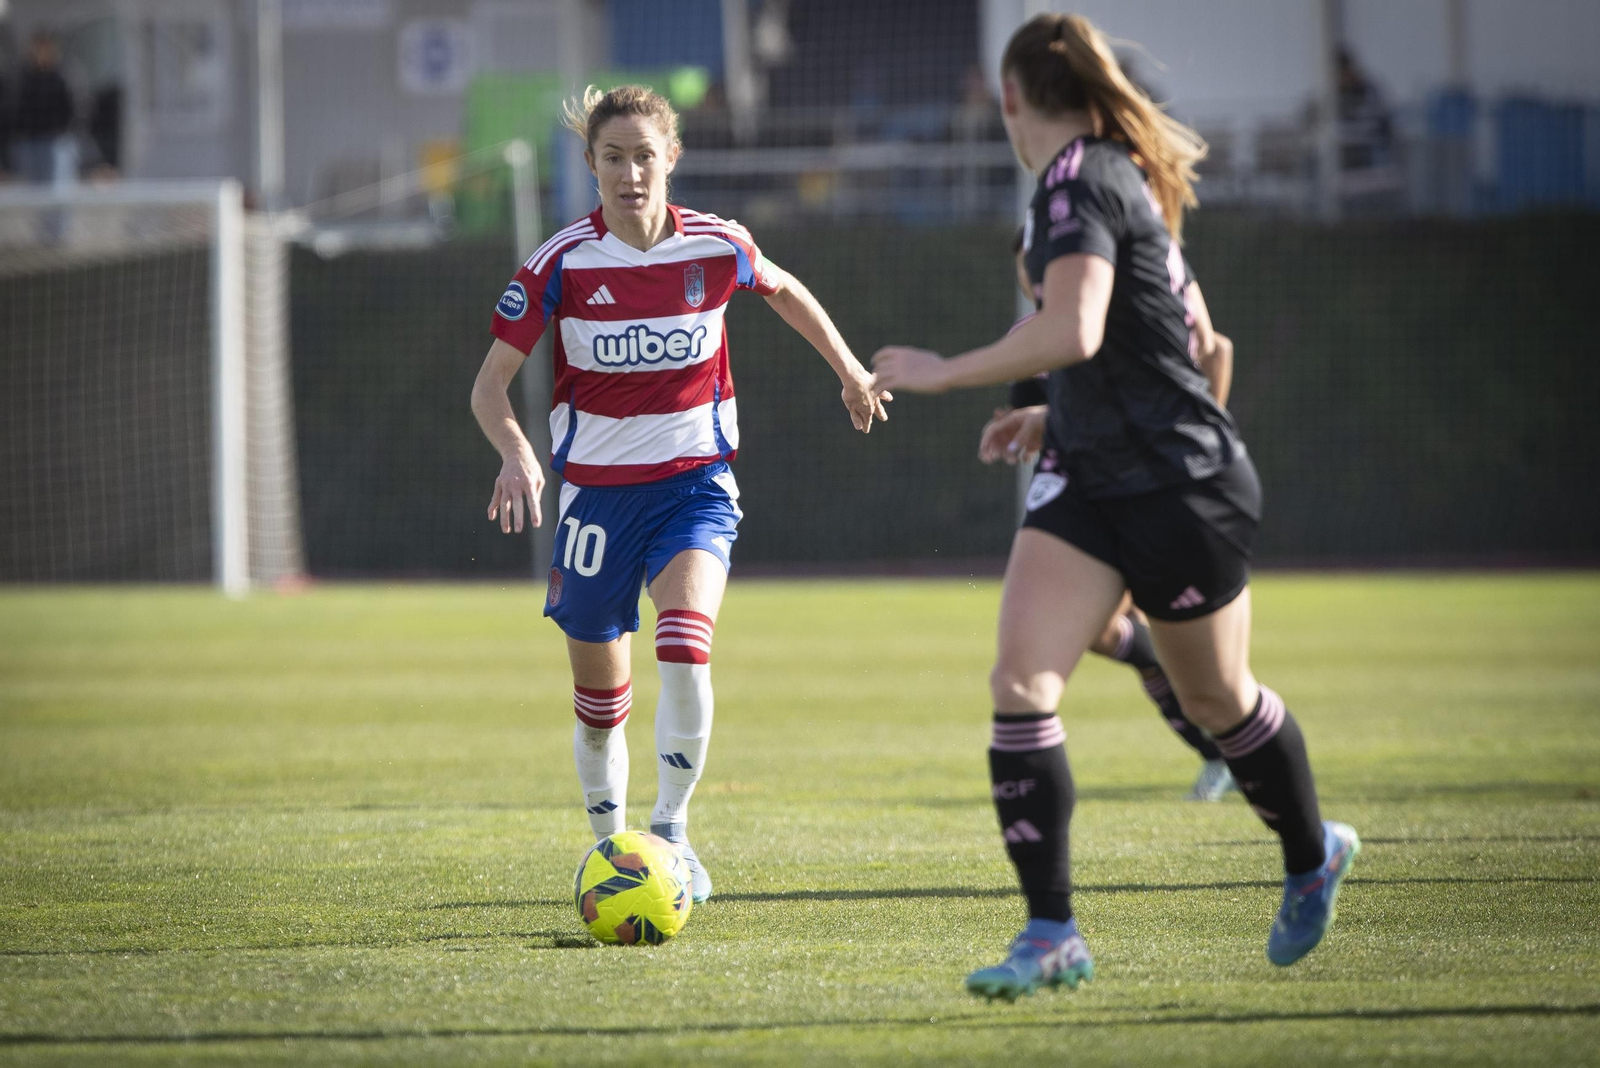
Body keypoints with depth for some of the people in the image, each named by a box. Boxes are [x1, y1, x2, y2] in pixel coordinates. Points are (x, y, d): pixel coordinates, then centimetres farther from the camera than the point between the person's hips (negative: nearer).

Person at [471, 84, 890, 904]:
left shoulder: (716, 248, -6)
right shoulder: (562, 264, -10)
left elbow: (786, 291, 18)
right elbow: (491, 383, -9)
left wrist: (849, 370, 26)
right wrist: (515, 455, -28)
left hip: (694, 480, 0)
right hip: (596, 488, 0)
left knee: (685, 649, -26)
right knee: (600, 697, 8)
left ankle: (672, 829, -12)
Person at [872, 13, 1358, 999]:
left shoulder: (1078, 180, -17)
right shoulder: (1121, 176, 12)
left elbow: (1072, 333, -31)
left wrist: (942, 373, -23)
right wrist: (1055, 417, 34)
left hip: (1183, 487, -8)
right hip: (1089, 476, 8)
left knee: (1218, 702, 11)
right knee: (1022, 681, -9)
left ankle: (1314, 857, 39)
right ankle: (1053, 934, -11)